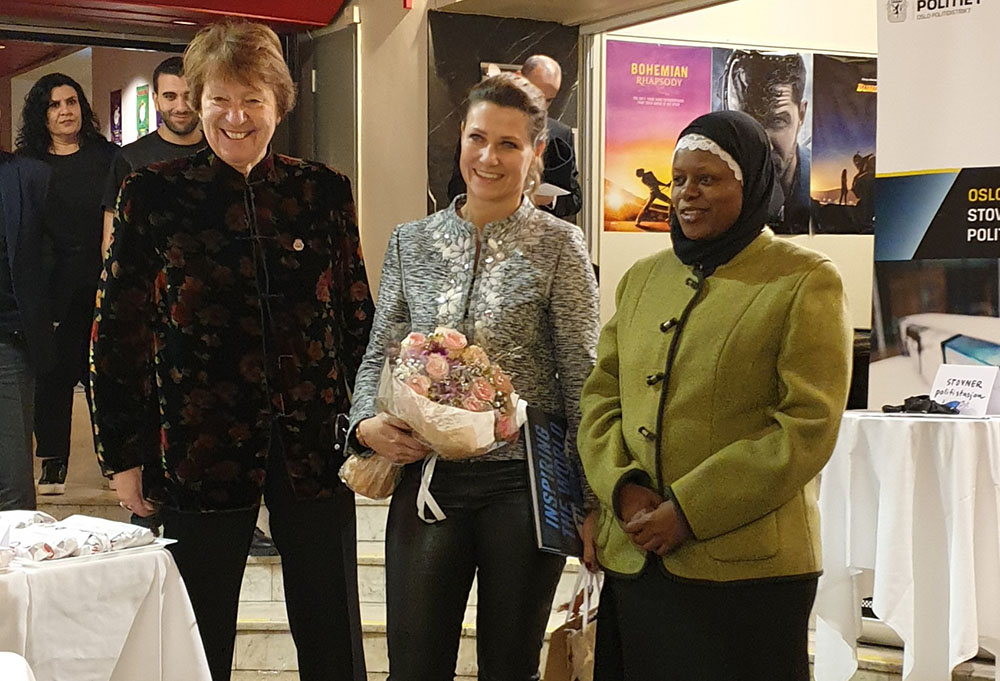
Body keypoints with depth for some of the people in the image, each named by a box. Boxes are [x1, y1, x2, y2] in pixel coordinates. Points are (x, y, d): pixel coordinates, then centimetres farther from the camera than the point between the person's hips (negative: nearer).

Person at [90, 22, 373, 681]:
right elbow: (118, 332, 1)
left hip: (315, 446, 2)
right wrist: (124, 454, -1)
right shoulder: (153, 194, -1)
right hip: (198, 448, -1)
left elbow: (358, 316, 10)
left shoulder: (323, 192, 4)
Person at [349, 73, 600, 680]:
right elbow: (379, 356, 11)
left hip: (524, 485, -3)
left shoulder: (558, 246, -4)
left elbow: (582, 379, -5)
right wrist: (366, 424, -9)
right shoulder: (411, 243, 7)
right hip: (428, 477, 3)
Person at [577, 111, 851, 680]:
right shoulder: (643, 279, 14)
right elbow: (600, 395, 11)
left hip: (747, 566, -5)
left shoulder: (806, 283, -4)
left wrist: (689, 511, -15)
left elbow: (809, 426, -11)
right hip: (632, 561, 5)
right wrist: (623, 488, -8)